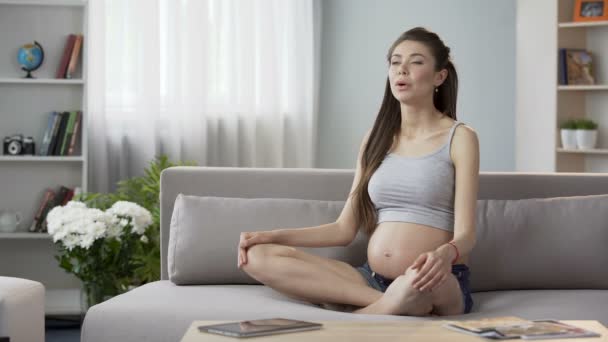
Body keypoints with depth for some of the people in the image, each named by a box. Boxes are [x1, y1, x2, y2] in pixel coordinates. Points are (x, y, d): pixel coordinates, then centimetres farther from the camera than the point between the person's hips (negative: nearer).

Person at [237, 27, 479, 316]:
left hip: (439, 285, -6)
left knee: (419, 283, -45)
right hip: (371, 279, 6)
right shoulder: (376, 139, 16)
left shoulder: (459, 138, 1)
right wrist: (274, 235, 2)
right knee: (259, 256, -15)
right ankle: (393, 304, -23)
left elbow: (465, 234, -8)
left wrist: (444, 254, -32)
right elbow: (345, 229, 14)